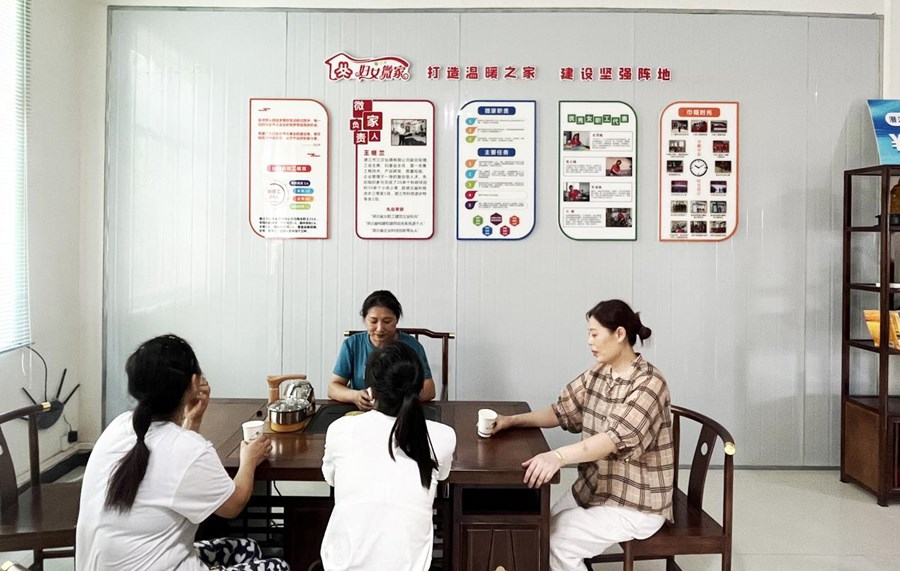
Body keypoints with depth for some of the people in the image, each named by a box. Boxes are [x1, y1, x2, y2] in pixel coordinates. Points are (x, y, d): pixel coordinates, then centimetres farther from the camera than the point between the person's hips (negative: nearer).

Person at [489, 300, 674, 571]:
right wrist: (513, 420, -7)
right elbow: (562, 411, 7)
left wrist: (558, 456, -48)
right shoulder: (597, 374, 3)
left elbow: (617, 438, -34)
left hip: (636, 504, -7)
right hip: (594, 488, 7)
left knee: (558, 544, -18)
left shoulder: (649, 383, -21)